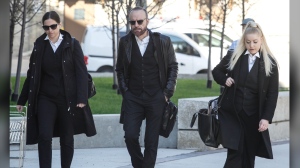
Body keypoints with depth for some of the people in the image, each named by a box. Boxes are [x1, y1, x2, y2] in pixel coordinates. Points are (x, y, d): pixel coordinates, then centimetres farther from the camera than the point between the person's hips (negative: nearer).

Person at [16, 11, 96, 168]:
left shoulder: (72, 44, -2)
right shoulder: (39, 46, 6)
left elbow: (81, 72, -4)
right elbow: (31, 75, 12)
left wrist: (82, 98, -14)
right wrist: (22, 100, 13)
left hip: (67, 99, -1)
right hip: (45, 98, 1)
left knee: (67, 139, 6)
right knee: (44, 137, -12)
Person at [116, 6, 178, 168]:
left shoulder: (163, 41, -3)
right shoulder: (125, 42, 1)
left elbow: (173, 67, 4)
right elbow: (120, 69, 10)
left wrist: (168, 92, -3)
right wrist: (124, 91, 1)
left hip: (156, 98, -1)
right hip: (132, 98, 1)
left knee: (151, 141, 1)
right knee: (130, 136, -7)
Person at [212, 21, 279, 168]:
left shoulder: (270, 63, -2)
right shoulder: (233, 57, 0)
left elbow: (272, 93, -2)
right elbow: (216, 71, 17)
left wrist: (266, 118, -11)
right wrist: (224, 80, -5)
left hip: (253, 117, 1)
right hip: (231, 113, -1)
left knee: (249, 155, 7)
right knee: (235, 152, -11)